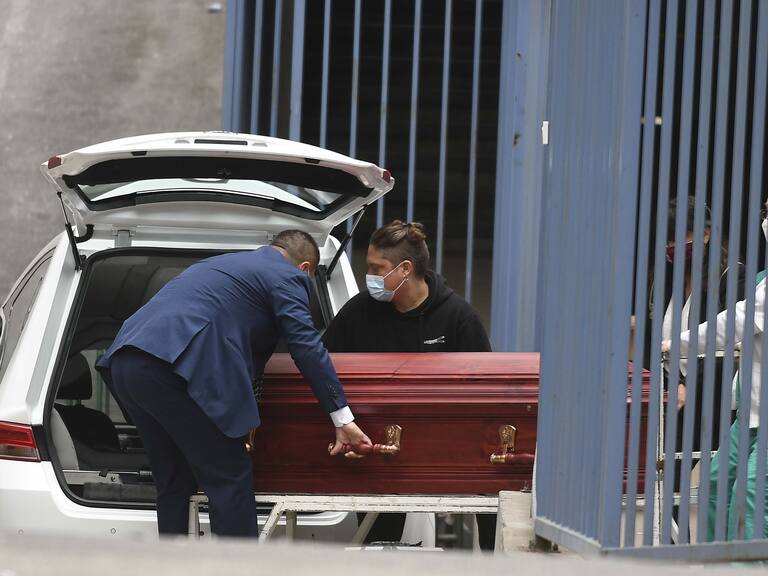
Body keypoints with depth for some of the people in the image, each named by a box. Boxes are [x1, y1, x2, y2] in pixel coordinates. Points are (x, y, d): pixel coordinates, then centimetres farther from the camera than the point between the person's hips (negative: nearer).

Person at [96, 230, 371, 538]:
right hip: (170, 369, -9)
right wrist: (343, 419, 0)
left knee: (174, 483, 18)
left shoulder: (219, 263, 36)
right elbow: (307, 347, 0)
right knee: (230, 480, -1)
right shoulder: (287, 275, 10)